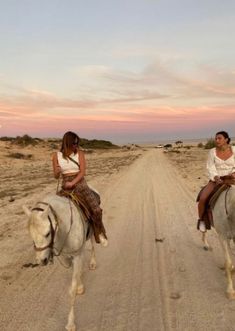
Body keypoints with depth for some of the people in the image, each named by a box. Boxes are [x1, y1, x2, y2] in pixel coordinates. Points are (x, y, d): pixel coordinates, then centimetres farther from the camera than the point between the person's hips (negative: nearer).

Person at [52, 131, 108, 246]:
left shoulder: (80, 154, 0)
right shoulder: (56, 156, 2)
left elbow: (82, 172, -6)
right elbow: (56, 176, 5)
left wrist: (72, 183, -19)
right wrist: (57, 171, -18)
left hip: (80, 184, -1)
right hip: (65, 186, 1)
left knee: (96, 209, -14)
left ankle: (100, 232, 11)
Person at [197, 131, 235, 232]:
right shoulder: (212, 152, -4)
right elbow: (211, 168, -10)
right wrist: (216, 178, -27)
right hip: (216, 180, -1)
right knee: (202, 198, -23)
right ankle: (201, 219, 3)